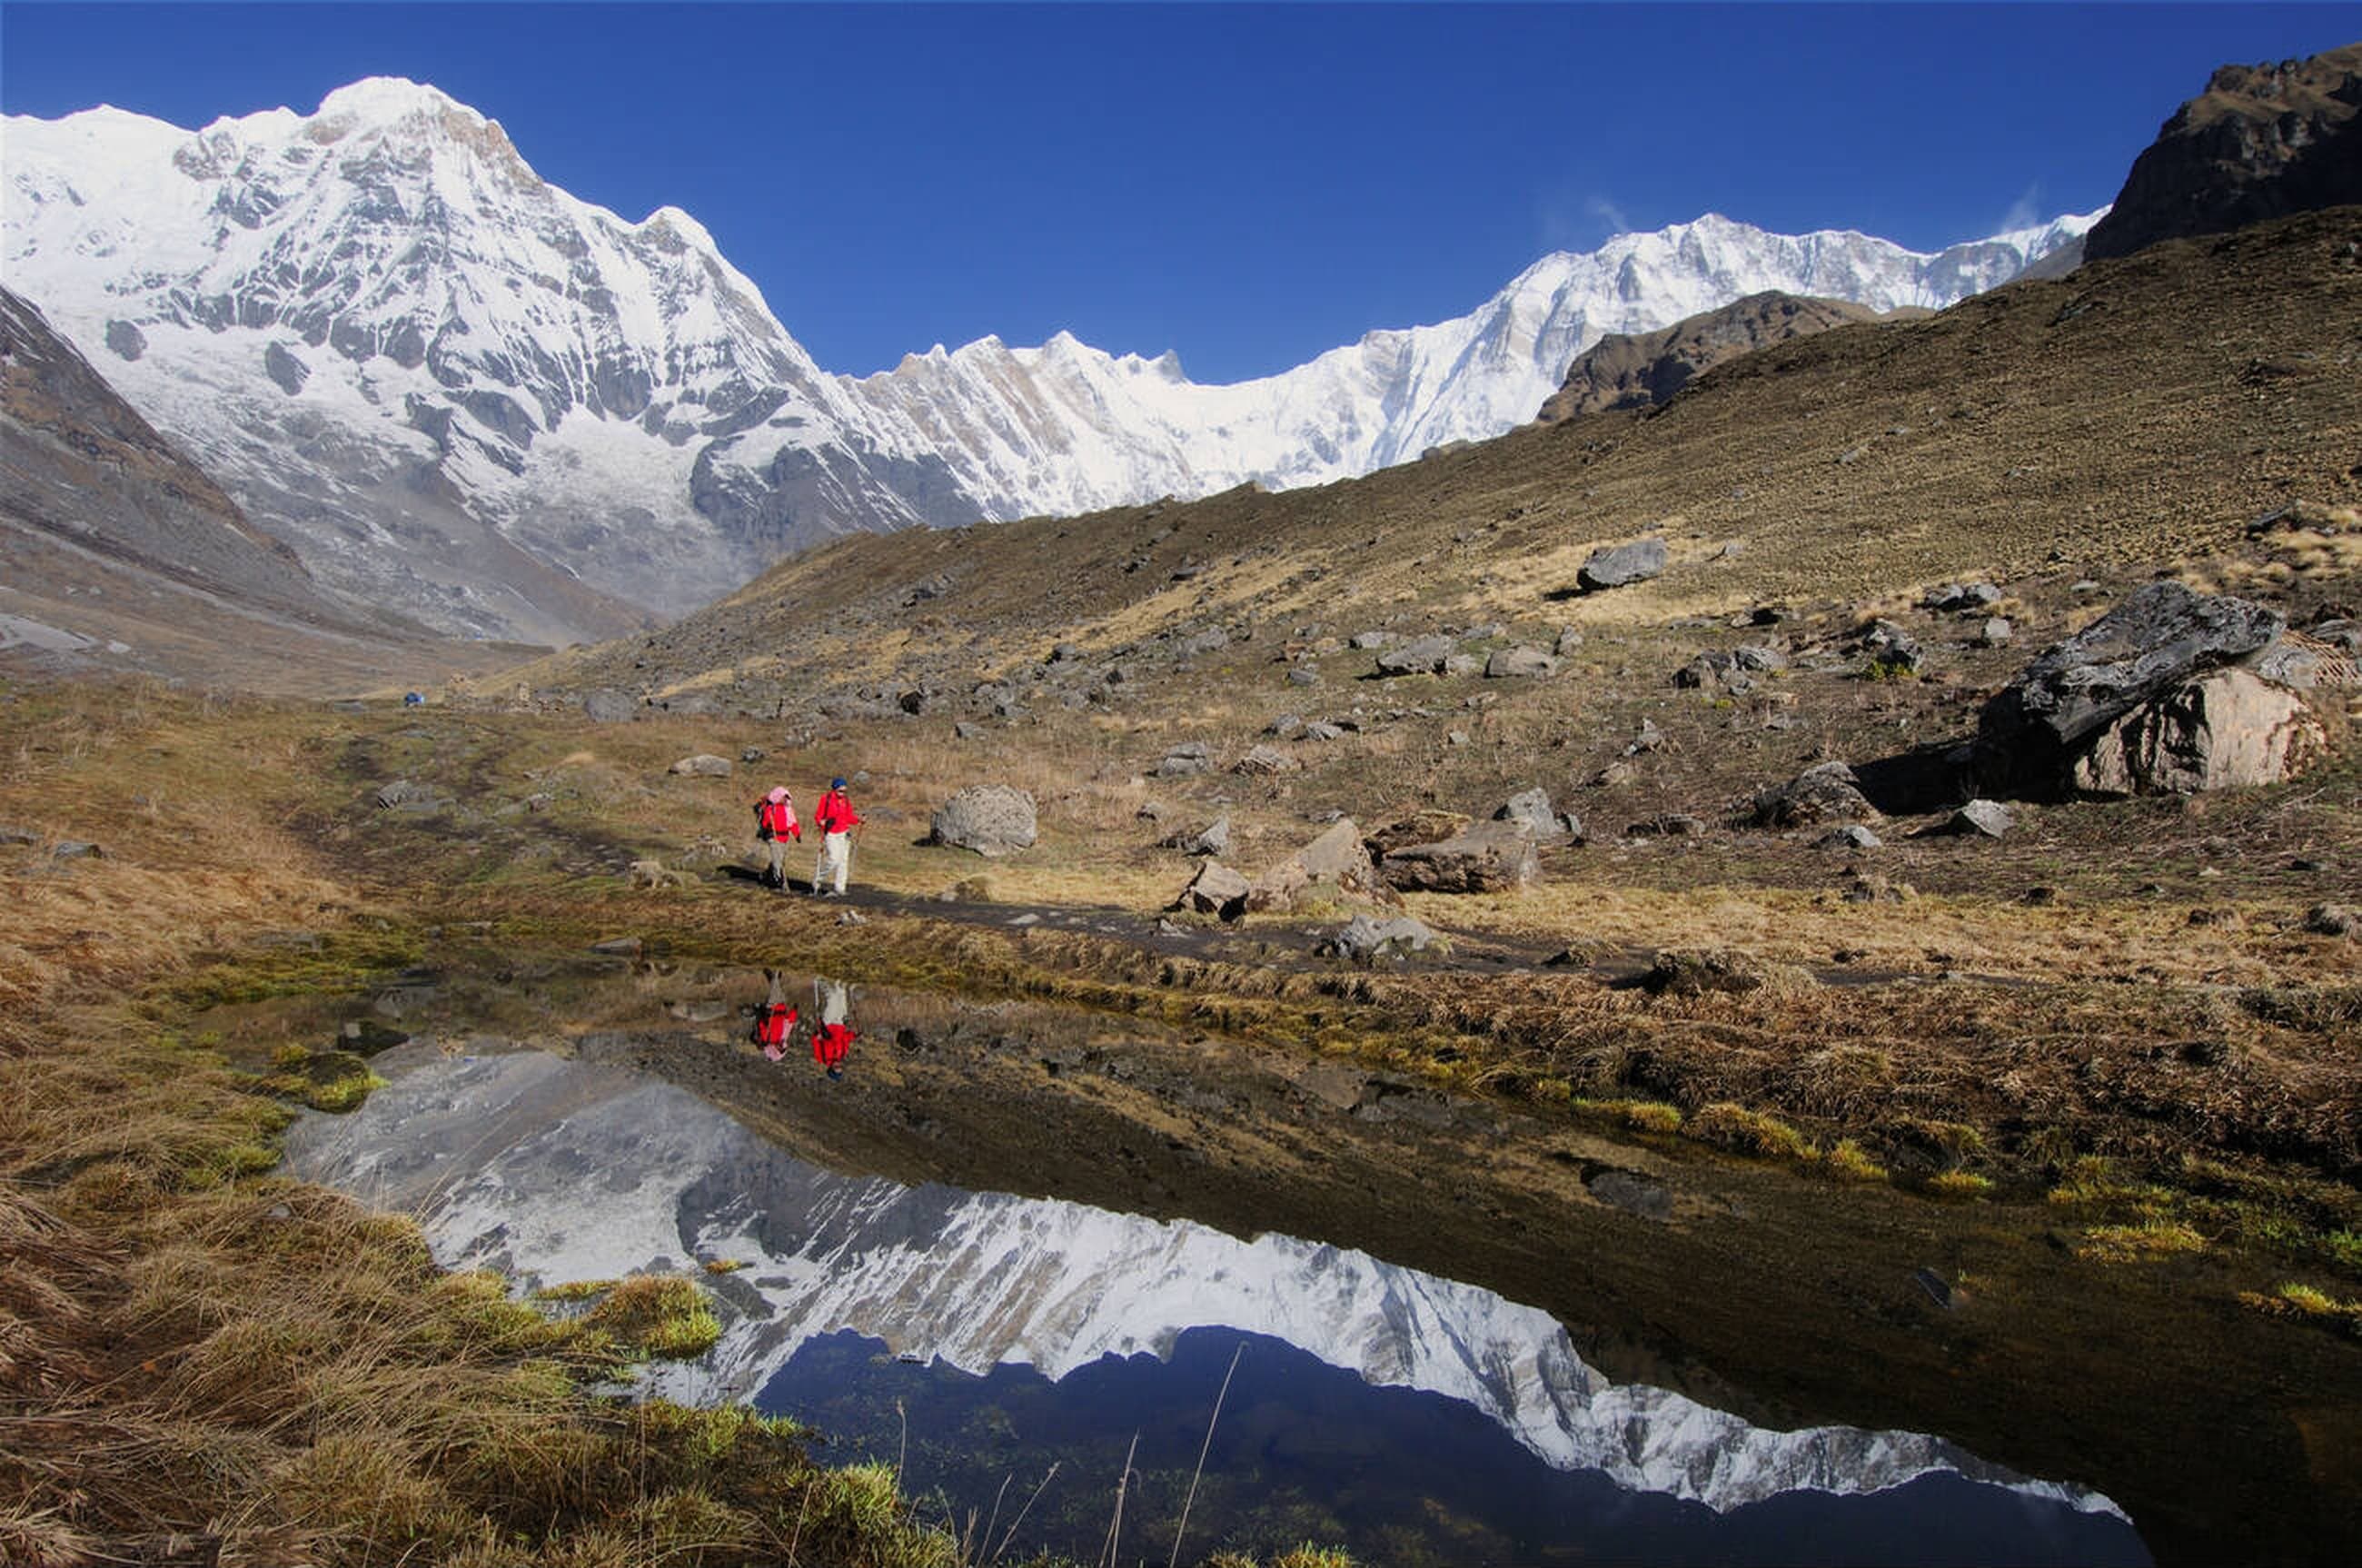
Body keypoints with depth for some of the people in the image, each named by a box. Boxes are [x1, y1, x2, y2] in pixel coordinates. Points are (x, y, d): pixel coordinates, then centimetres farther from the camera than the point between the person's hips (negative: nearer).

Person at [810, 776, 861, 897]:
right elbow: (817, 816, -5)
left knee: (843, 861, 2)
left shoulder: (846, 802, 9)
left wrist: (859, 820, -5)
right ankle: (817, 880, 5)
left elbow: (849, 817, 11)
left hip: (843, 833, 5)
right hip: (830, 834, -5)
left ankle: (839, 889, 7)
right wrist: (821, 822, -25)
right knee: (833, 859, -15)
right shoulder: (826, 800, -6)